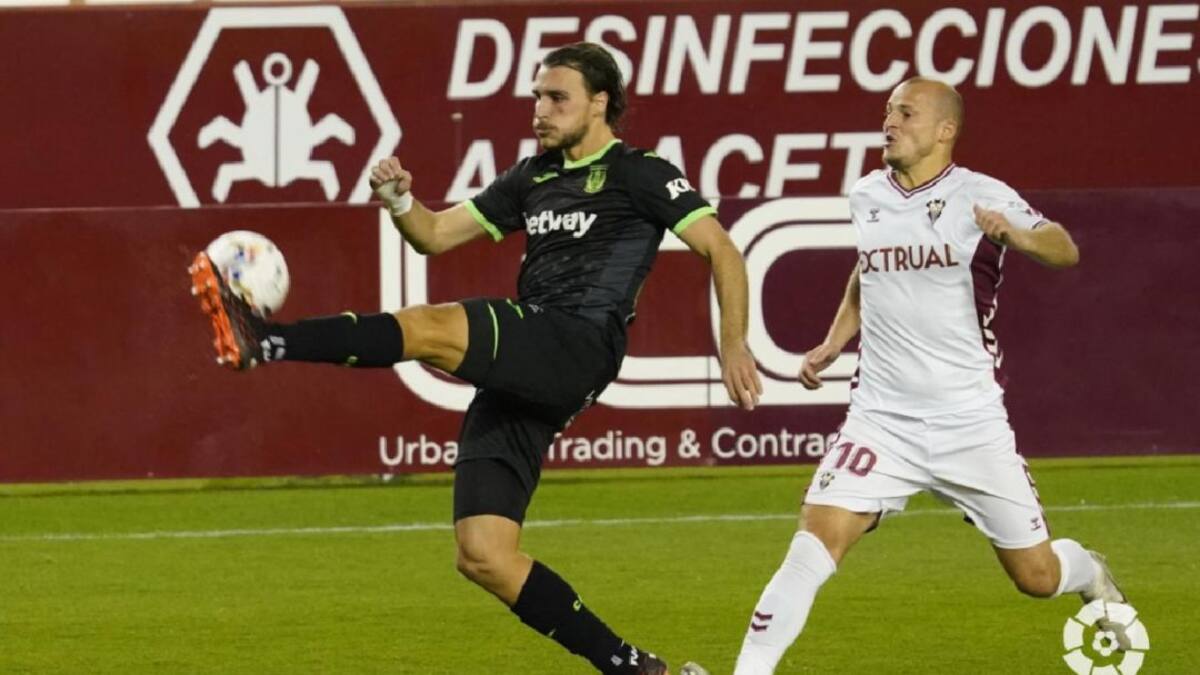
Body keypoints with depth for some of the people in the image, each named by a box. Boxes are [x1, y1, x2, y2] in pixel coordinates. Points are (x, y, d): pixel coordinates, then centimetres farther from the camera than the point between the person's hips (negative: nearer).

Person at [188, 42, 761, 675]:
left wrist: (734, 346, -11)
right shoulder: (533, 178, 25)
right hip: (515, 379, 8)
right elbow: (436, 234, 25)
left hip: (578, 349, -8)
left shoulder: (639, 174, 5)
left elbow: (721, 249, 0)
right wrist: (399, 200, 4)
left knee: (431, 327, -31)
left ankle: (262, 341, -45)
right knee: (483, 556, -2)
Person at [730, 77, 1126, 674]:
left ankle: (1091, 579, 42)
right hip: (881, 418, 3)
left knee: (1037, 576, 7)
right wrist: (834, 341, 17)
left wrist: (1017, 235, -43)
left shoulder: (978, 197, -8)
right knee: (814, 544, -19)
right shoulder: (866, 196, 7)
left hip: (970, 422, -2)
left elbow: (1064, 250, -22)